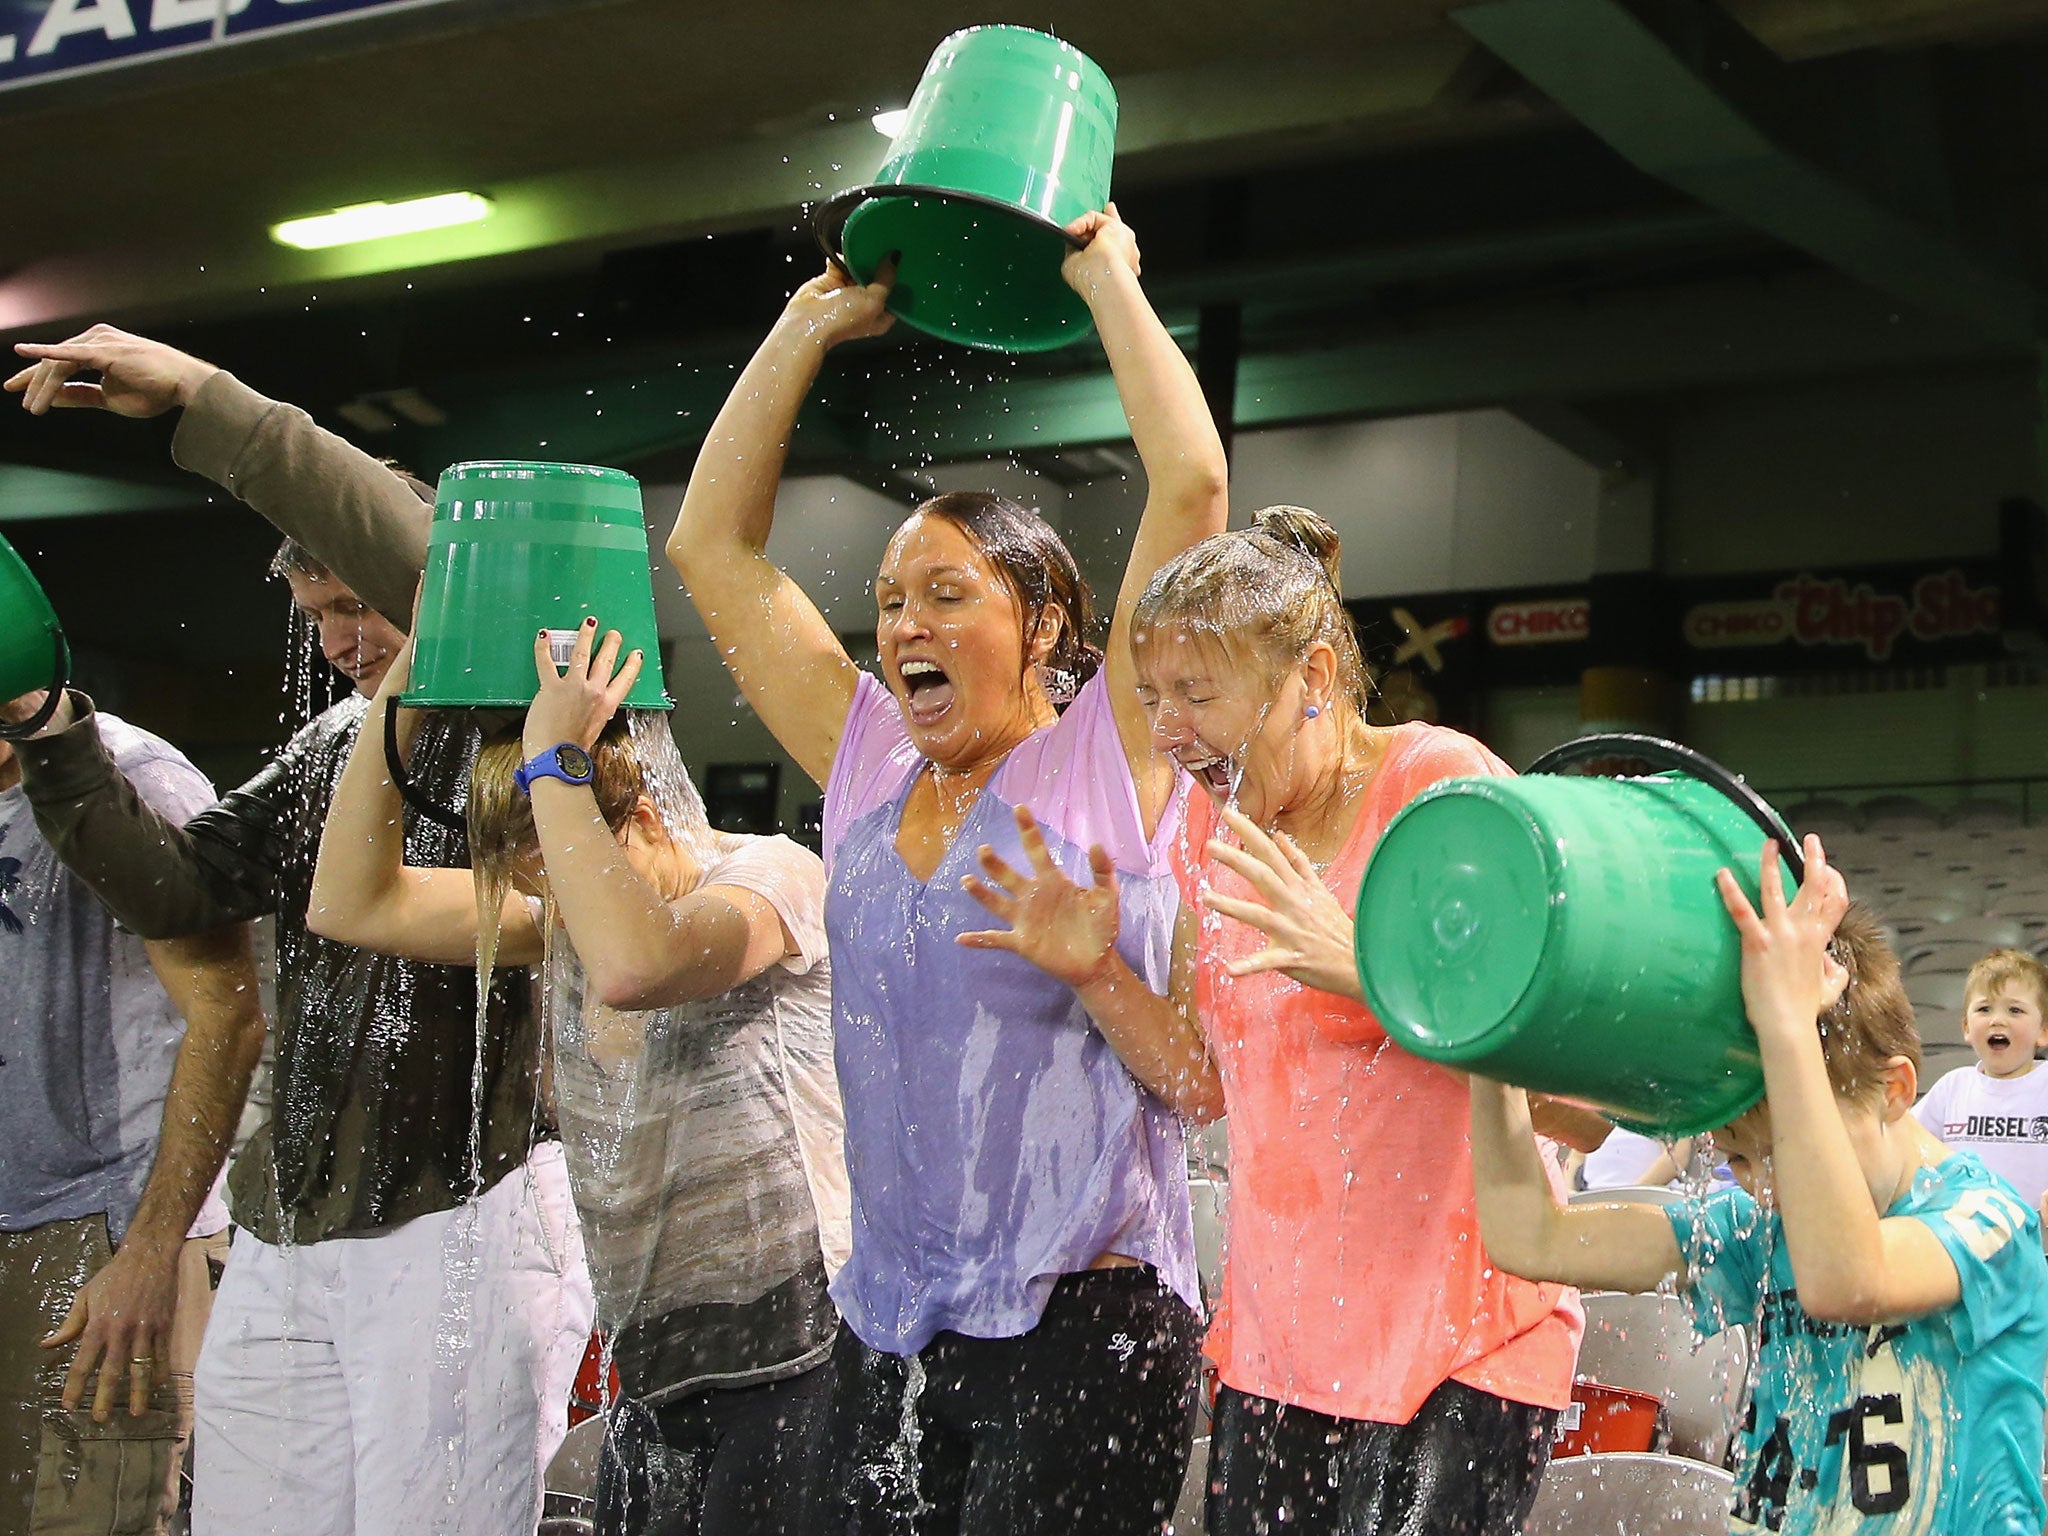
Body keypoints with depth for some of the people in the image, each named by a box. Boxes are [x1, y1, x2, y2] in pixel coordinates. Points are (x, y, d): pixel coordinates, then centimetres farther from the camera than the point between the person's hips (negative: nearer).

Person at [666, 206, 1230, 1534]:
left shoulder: (1110, 756, -2)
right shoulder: (870, 765, 11)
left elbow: (1193, 482, -11)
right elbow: (713, 545, 15)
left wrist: (1107, 279, 0)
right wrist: (812, 327, 16)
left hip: (1084, 1321, -5)